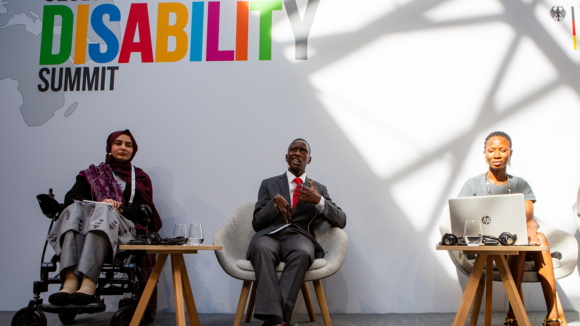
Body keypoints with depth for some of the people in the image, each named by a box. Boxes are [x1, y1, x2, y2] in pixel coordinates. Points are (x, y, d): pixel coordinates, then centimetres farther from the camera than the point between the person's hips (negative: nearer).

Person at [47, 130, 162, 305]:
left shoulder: (140, 177, 25)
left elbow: (143, 211, 8)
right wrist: (98, 203, -13)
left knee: (103, 212, -34)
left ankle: (89, 283, -52)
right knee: (75, 210, -30)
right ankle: (70, 280, -48)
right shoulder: (92, 174, 28)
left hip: (126, 229, -2)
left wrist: (119, 210, -12)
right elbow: (71, 197, 8)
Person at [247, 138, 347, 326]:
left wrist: (319, 201, -9)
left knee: (302, 253, -38)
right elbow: (256, 223, 10)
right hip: (269, 235, 0)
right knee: (261, 248, -38)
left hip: (299, 236, 0)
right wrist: (275, 201, -8)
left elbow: (341, 221, 9)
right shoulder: (269, 184, 20)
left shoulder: (319, 189, 21)